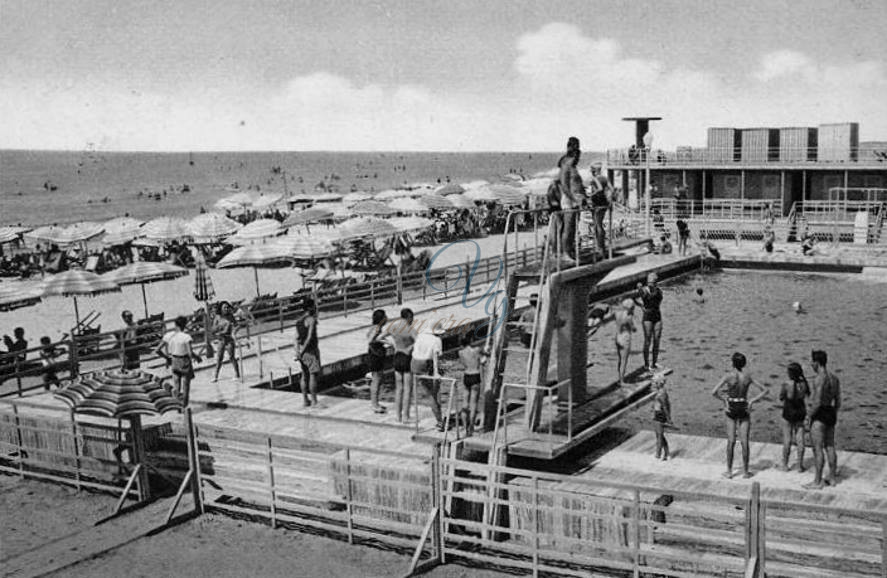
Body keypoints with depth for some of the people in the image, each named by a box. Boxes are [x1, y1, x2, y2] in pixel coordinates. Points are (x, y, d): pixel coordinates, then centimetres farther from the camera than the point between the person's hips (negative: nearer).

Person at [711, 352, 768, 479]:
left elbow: (714, 392, -19)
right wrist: (752, 401, 1)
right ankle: (745, 471, 11)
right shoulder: (748, 377, -4)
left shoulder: (728, 376, -13)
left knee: (731, 441, 5)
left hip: (731, 408, -1)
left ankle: (729, 471, 8)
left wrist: (723, 399, -4)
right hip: (744, 408, 1)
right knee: (744, 441, 6)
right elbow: (764, 390, 3)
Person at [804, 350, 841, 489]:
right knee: (830, 447, 16)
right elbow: (838, 401, 14)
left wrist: (808, 417, -13)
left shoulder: (819, 379, -19)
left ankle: (817, 482, -1)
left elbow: (817, 402, -22)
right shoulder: (834, 378, 9)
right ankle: (832, 477, 24)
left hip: (819, 415, -9)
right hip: (831, 414, 9)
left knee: (818, 449, -4)